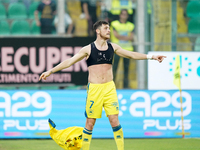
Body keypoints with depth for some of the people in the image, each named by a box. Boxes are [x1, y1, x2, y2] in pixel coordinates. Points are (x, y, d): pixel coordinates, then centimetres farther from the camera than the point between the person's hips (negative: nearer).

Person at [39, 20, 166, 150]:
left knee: (115, 120, -5)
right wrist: (50, 71, -5)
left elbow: (132, 55, 16)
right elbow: (69, 62, -1)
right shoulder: (88, 49, -1)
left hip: (109, 87, 2)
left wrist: (151, 56, 13)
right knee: (90, 122, 1)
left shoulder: (113, 47, 8)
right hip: (94, 89, -2)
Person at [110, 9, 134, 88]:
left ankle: (126, 86, 5)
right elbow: (116, 35, -6)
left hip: (128, 49, 3)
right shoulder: (114, 24, 5)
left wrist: (121, 37, -9)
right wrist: (127, 37, -4)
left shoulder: (131, 25, 12)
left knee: (126, 68, 1)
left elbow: (132, 38, 1)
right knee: (114, 68, -8)